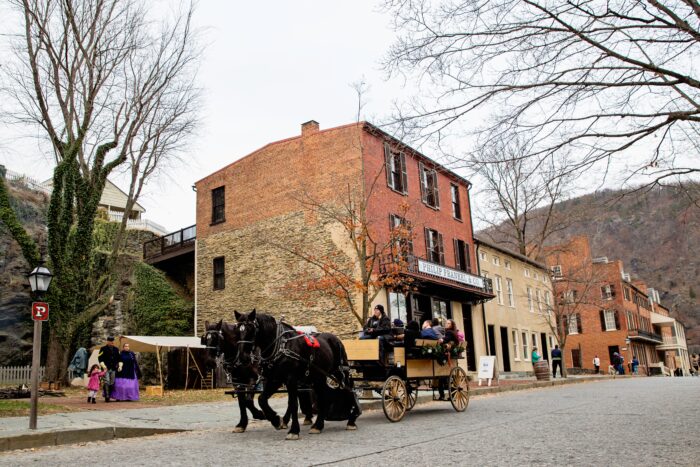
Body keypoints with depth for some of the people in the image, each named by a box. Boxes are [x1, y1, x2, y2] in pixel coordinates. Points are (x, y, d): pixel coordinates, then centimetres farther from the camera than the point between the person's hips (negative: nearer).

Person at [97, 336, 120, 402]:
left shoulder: (116, 349, 14)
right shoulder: (103, 349, 1)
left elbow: (119, 358, 20)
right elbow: (99, 358, -3)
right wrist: (103, 366, -12)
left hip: (113, 369, 4)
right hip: (106, 368, -4)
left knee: (112, 383, 4)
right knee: (107, 382, -12)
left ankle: (110, 395, 13)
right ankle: (106, 396, -11)